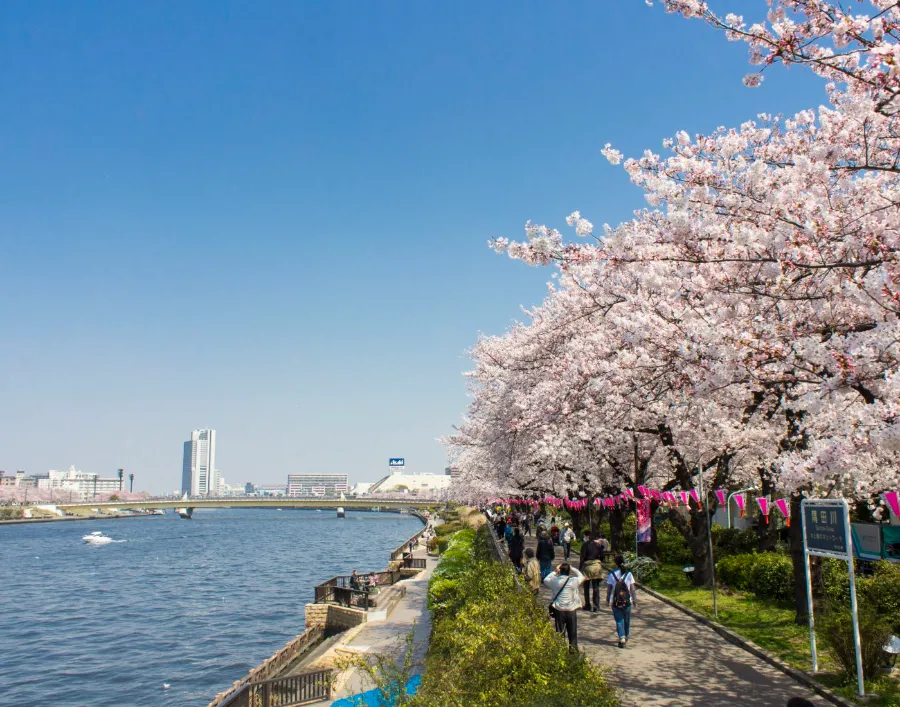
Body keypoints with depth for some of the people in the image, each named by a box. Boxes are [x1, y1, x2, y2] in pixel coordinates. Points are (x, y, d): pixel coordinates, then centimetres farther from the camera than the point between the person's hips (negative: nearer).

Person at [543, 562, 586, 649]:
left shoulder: (555, 581, -6)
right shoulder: (574, 581, -8)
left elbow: (546, 579, 14)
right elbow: (581, 576, 12)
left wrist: (555, 572, 13)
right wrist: (572, 568, 13)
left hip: (559, 610, 1)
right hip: (571, 610, 0)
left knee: (560, 632, 9)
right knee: (572, 632, 13)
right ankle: (573, 648, 18)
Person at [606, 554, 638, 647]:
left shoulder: (611, 574, -6)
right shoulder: (628, 574, -6)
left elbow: (609, 589, -1)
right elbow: (632, 589, -3)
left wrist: (608, 600, 11)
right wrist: (635, 601, 6)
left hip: (615, 602, -1)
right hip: (627, 601, 1)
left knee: (619, 621, 5)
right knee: (626, 620, 19)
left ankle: (622, 638, -10)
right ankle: (625, 637, 35)